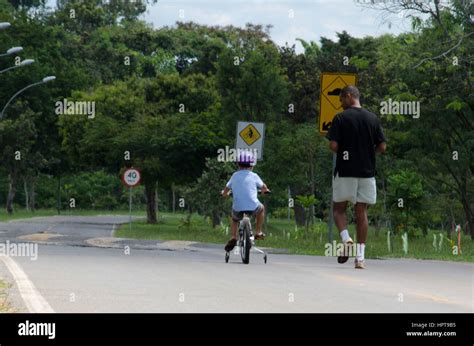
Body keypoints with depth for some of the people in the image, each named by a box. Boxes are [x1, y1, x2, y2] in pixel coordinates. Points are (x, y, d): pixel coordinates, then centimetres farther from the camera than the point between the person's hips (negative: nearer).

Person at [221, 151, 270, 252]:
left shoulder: (234, 176, 8)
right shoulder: (254, 176, 3)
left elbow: (225, 192, 12)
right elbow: (264, 188, 17)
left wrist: (225, 193, 35)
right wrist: (265, 190, 41)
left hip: (237, 208, 2)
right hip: (253, 208, -2)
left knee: (234, 219, 33)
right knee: (261, 208, 32)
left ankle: (233, 238, 11)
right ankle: (258, 232, 33)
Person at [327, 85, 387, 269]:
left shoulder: (341, 118, -7)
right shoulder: (373, 118, 4)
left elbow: (333, 145, -13)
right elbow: (382, 147, 2)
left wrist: (343, 150, 9)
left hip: (345, 171, -3)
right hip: (367, 171, 3)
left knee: (339, 208, 11)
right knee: (361, 212, 8)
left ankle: (346, 239, -15)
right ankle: (360, 257, 4)